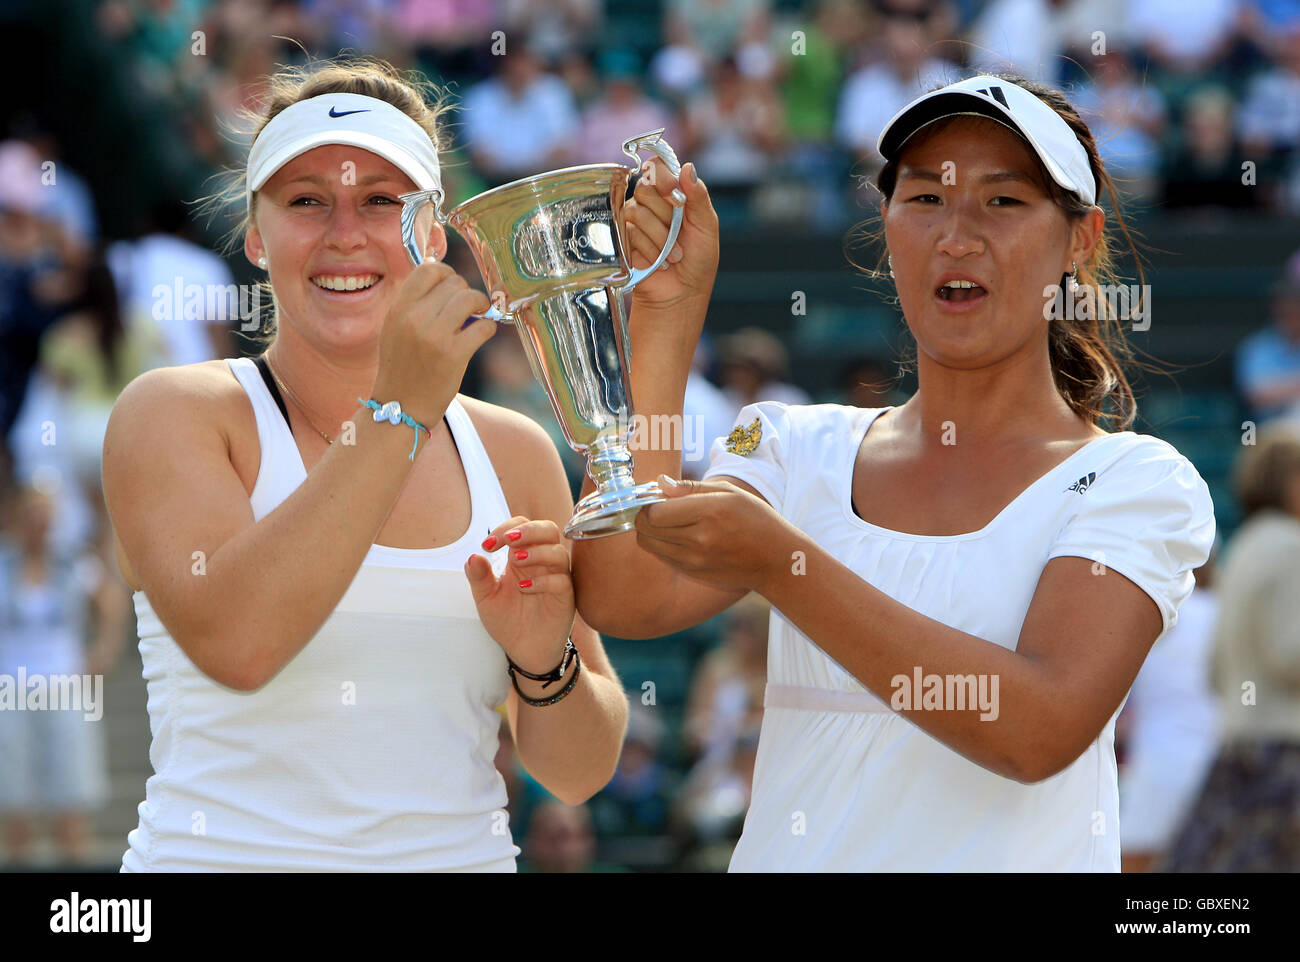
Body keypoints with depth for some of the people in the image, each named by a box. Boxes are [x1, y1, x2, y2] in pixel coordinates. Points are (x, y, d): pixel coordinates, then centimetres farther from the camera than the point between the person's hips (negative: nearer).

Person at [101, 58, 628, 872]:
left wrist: (543, 660, -13)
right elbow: (231, 642, -22)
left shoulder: (515, 455, 5)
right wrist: (398, 414, -23)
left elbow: (582, 772, 7)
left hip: (463, 853, 3)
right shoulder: (173, 415, -4)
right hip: (224, 858, -3)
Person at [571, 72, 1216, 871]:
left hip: (1015, 860, -4)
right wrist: (666, 316, -7)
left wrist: (778, 565, -23)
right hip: (787, 857, 4)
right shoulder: (799, 448, 8)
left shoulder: (1137, 483, -2)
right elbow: (626, 601, -7)